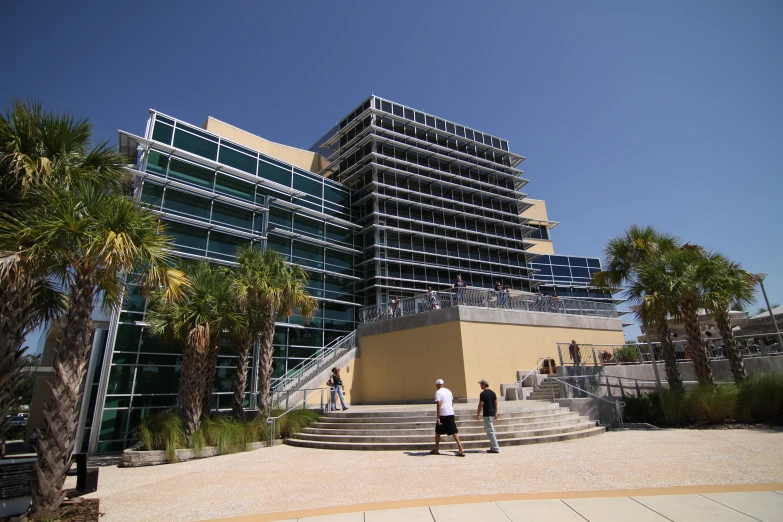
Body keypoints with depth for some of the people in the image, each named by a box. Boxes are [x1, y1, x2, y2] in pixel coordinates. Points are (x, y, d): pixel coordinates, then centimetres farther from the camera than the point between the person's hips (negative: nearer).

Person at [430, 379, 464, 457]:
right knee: (454, 432, 2)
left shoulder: (438, 392, -10)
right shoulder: (448, 391, 12)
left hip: (442, 415, -5)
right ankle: (461, 449, -10)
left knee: (438, 433, 12)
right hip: (451, 414, 5)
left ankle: (436, 450, 21)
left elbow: (438, 405, -18)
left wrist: (438, 418, -19)